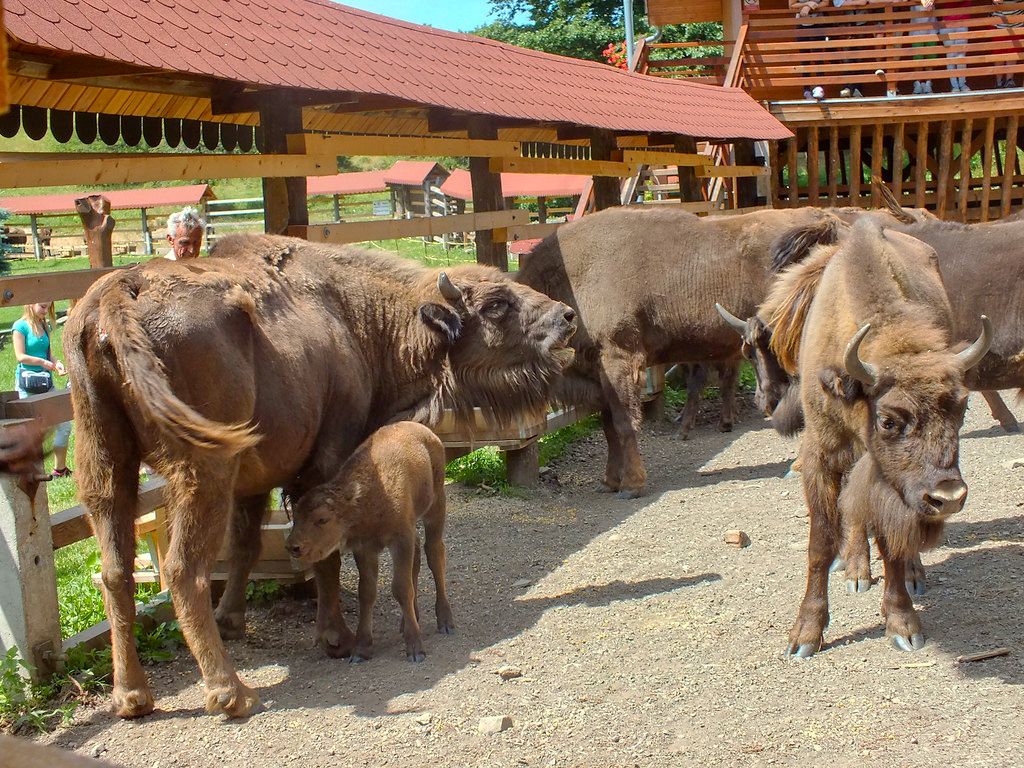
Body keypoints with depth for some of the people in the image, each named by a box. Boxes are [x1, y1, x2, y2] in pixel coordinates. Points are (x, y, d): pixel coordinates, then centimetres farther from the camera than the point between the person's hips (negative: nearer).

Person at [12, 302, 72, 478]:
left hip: (46, 381, 7)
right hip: (27, 383, -7)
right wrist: (43, 362, -16)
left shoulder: (44, 326, 12)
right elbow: (20, 356, -12)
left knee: (64, 425, 3)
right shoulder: (21, 326, -8)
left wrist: (56, 363, -6)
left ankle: (60, 470, 15)